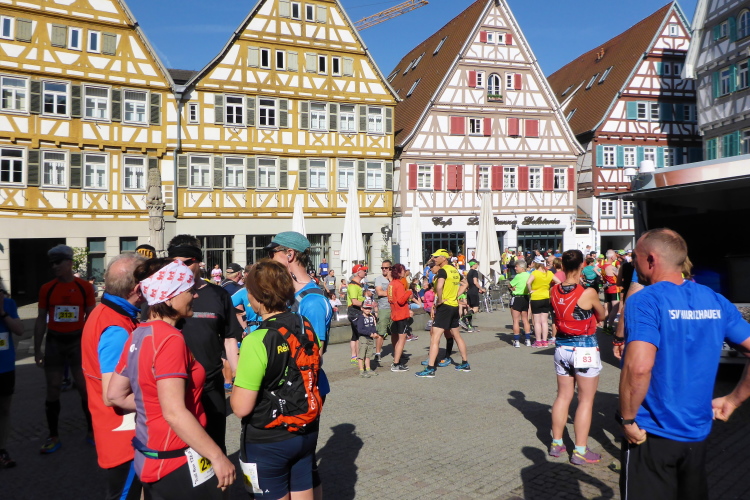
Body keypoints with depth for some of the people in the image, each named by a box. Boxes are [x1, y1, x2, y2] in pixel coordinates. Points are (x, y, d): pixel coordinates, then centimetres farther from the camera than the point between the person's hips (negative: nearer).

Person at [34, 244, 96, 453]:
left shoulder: (84, 287, -3)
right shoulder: (46, 289, 1)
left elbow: (91, 317, 2)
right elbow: (41, 320, 6)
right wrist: (37, 349, 3)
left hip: (77, 341, -1)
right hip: (54, 342, 2)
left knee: (86, 388, 4)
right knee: (53, 390, 8)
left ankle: (91, 431, 18)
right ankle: (53, 436, 19)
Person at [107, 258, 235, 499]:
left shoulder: (138, 335, 3)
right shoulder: (170, 339, -23)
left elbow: (115, 394, 10)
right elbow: (174, 413, -27)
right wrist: (217, 456, -22)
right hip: (177, 464, -8)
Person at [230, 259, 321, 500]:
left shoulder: (256, 341, -25)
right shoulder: (306, 326, -6)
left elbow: (241, 407, -23)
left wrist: (236, 385, -3)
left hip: (267, 442, -6)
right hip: (306, 433, 6)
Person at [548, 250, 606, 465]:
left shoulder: (554, 291, -4)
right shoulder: (588, 293, -17)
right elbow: (601, 315, 1)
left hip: (562, 347, 5)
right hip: (585, 348, -5)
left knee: (563, 396, 16)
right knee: (586, 400, 5)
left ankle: (556, 443, 26)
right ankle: (580, 451, 10)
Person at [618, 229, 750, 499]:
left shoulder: (645, 301, -19)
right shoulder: (716, 301, 2)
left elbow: (638, 367, -31)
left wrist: (627, 419, -18)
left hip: (652, 435, -6)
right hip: (698, 435, 6)